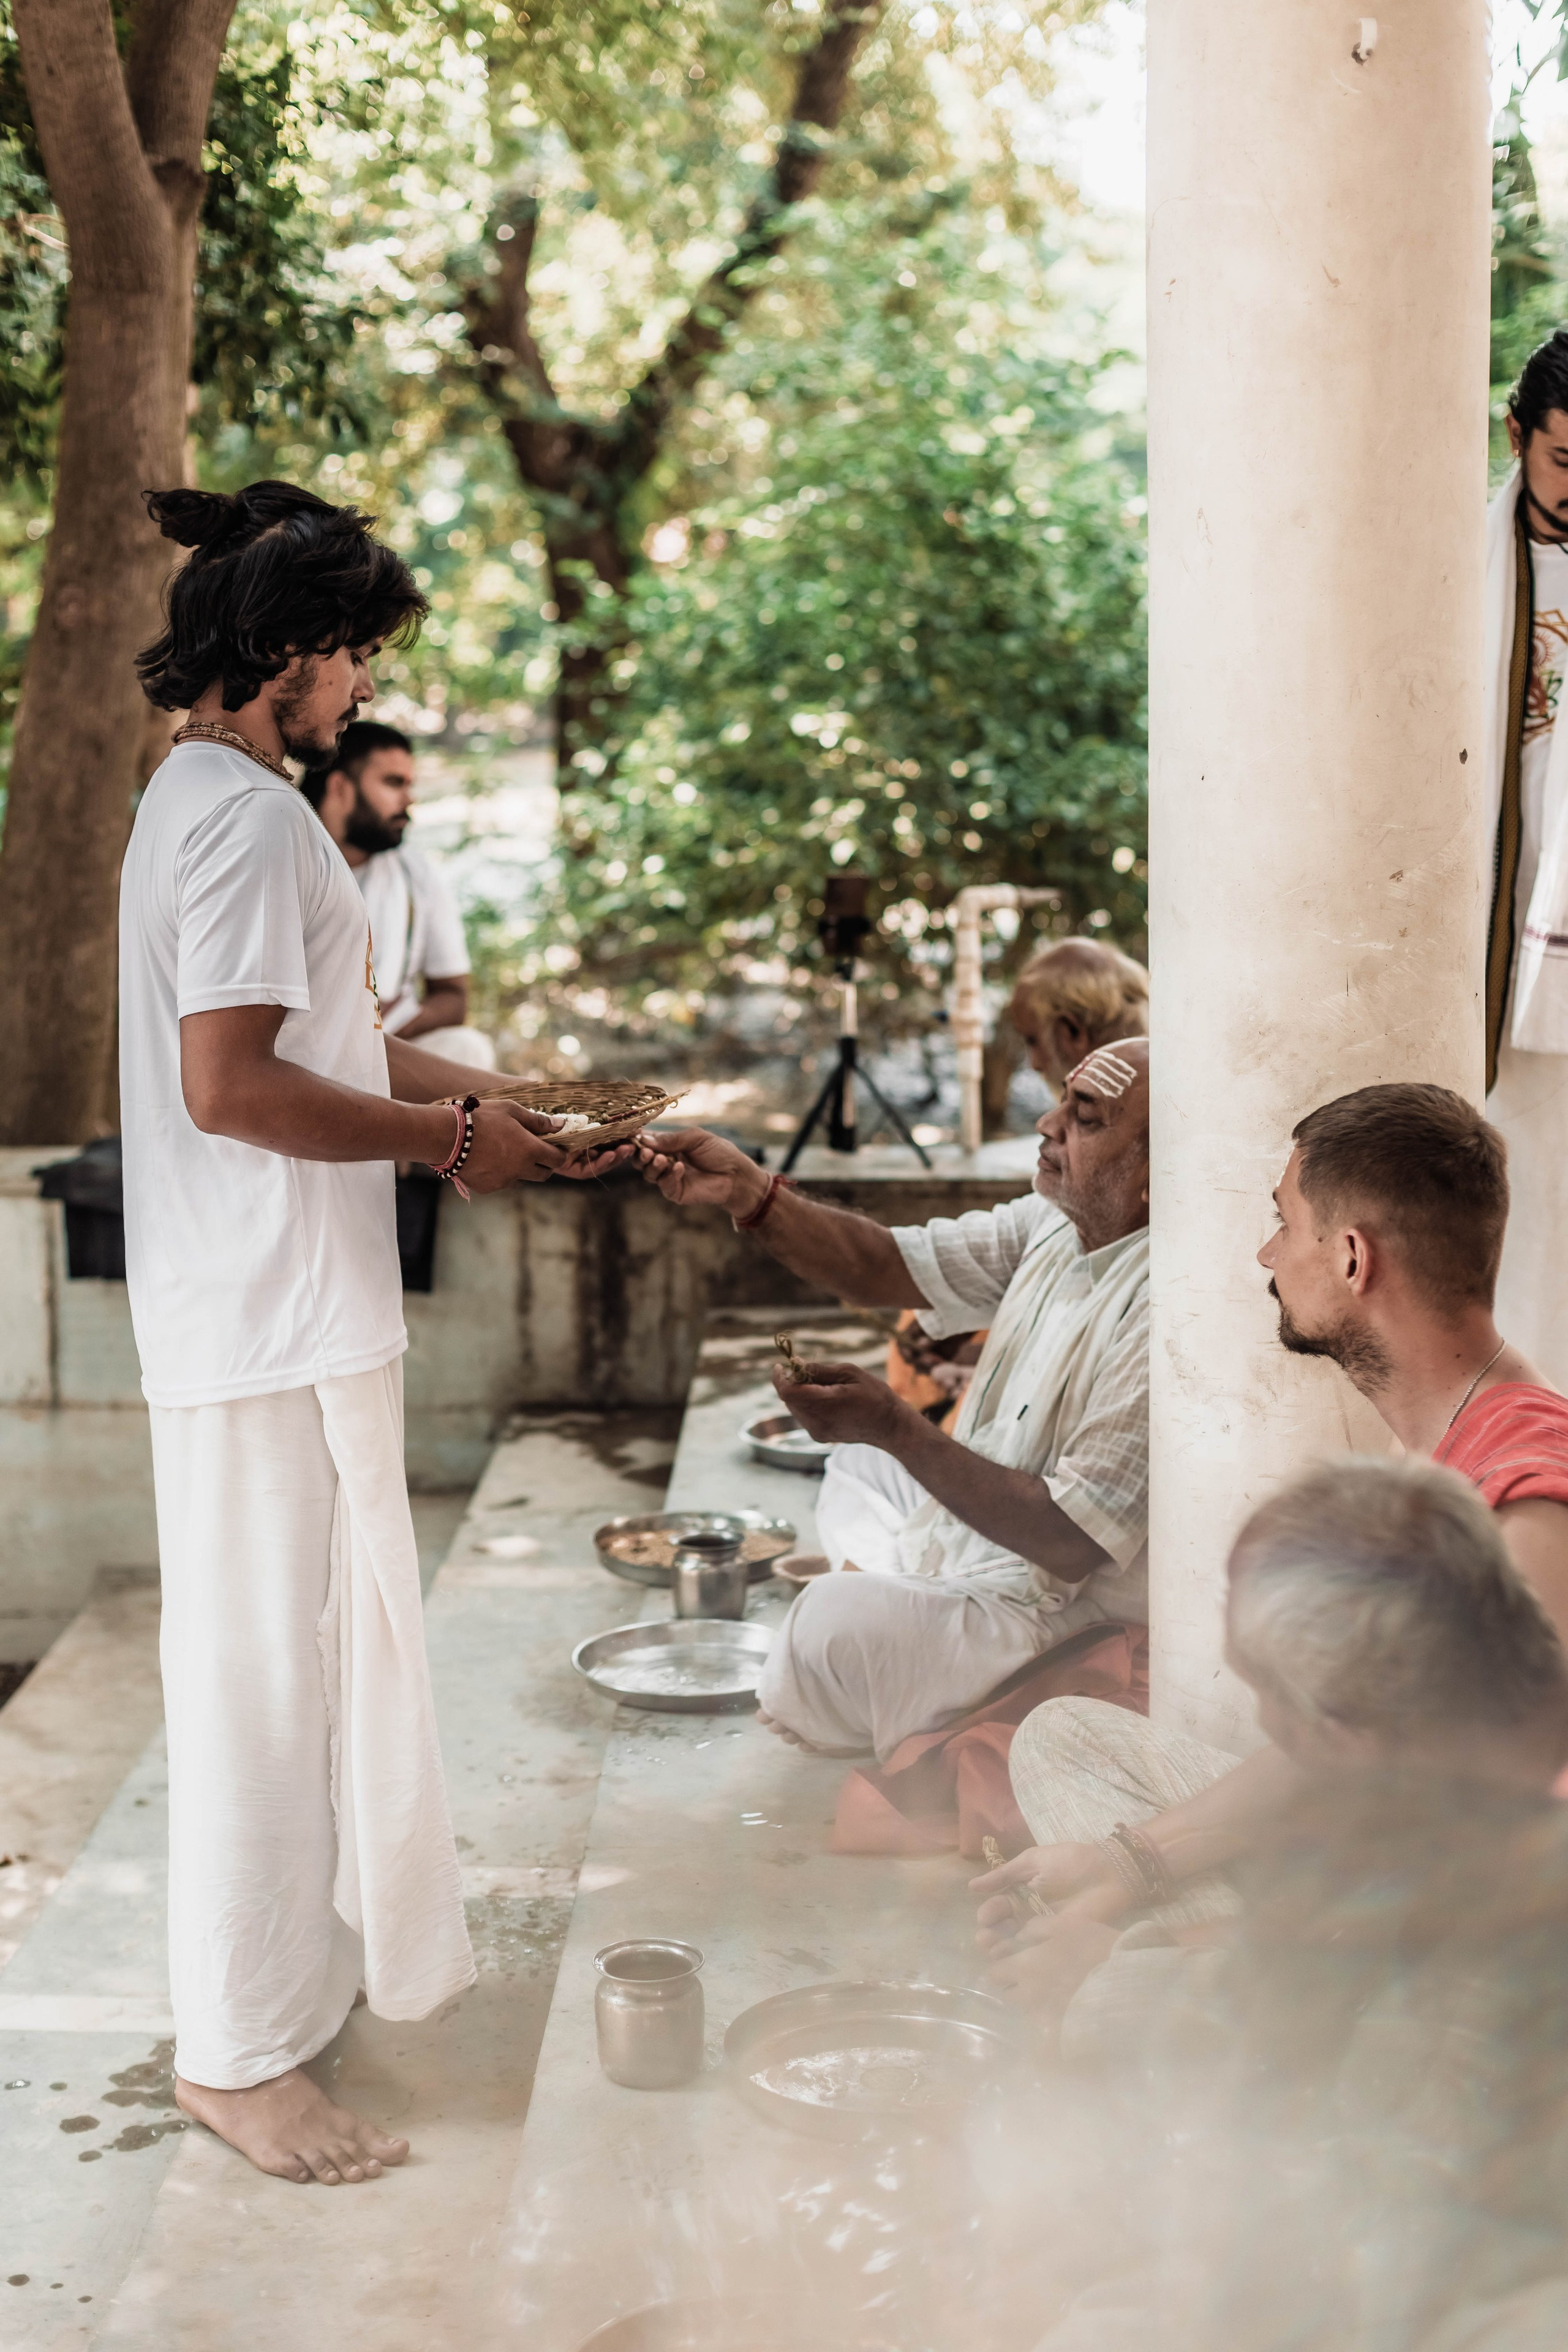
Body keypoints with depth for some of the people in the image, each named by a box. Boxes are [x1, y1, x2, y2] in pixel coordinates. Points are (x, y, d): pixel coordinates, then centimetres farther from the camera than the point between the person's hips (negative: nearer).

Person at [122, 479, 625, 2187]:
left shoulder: (218, 799, 16)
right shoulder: (243, 816, -17)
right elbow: (232, 1084, -25)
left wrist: (483, 1097, 14)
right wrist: (450, 1140, -16)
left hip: (302, 1314, 11)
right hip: (269, 1324, -11)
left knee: (341, 1641, 21)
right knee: (268, 1665, -2)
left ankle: (367, 1947, 36)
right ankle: (237, 2047, 9)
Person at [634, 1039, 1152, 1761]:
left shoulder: (1152, 1309, -30)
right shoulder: (1053, 1224, -2)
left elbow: (1071, 1544, -30)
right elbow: (884, 1269, -1)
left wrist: (896, 1428, -32)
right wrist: (750, 1194, -16)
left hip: (1056, 1612, -10)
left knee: (838, 1627, -27)